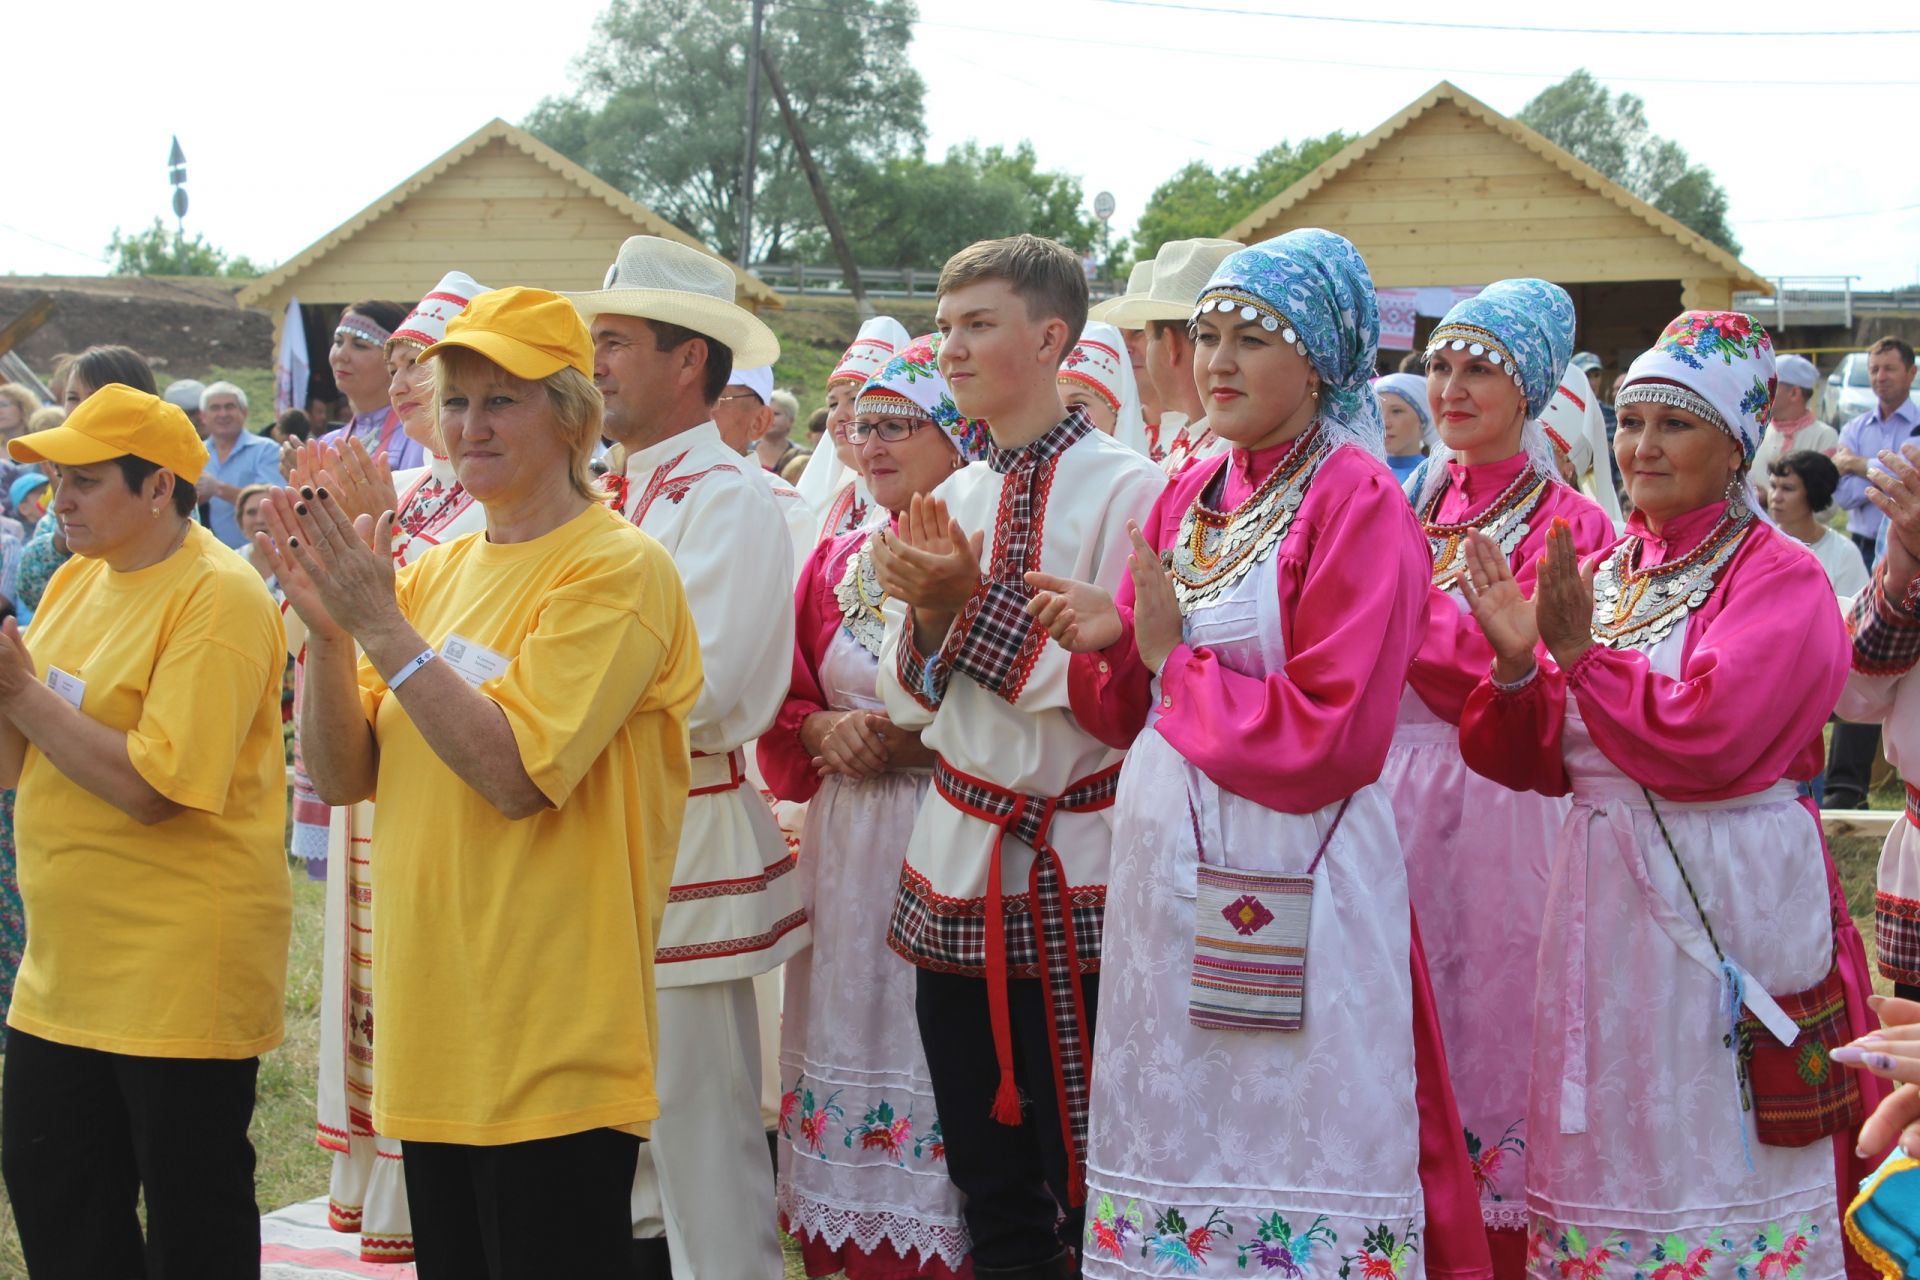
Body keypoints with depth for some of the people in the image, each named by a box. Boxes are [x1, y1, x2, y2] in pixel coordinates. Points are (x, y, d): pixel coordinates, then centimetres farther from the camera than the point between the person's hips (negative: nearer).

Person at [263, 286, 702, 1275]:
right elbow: (343, 776, 7)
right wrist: (328, 628, -8)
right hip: (432, 1036, 7)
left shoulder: (617, 569, -10)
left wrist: (383, 627, -19)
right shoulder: (432, 571, 11)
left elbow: (516, 773, -20)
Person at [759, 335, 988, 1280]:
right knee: (851, 1022, 8)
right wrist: (828, 732, -3)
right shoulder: (835, 563, 15)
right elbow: (783, 709, 17)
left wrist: (915, 740, -19)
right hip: (846, 852, 6)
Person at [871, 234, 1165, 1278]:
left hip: (1073, 874, -6)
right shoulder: (953, 500, 11)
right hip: (958, 874, 7)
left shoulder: (1125, 491, -9)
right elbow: (906, 700, 12)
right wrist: (930, 613, -7)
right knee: (991, 1190, 13)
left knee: (1089, 1187, 0)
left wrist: (975, 604, -18)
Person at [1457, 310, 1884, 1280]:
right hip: (1605, 903, 6)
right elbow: (1537, 763, 9)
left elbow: (1707, 737, -19)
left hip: (1730, 907, -6)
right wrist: (1518, 666, -9)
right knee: (1607, 1158, 10)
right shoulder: (1604, 575, 12)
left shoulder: (1777, 579, -6)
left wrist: (1582, 656, -15)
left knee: (1714, 1159, -1)